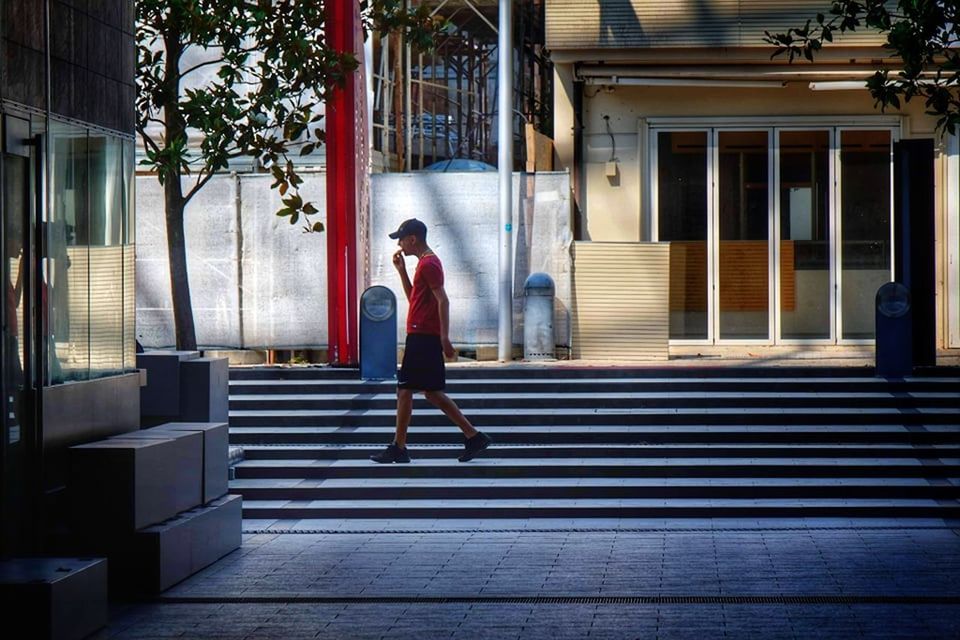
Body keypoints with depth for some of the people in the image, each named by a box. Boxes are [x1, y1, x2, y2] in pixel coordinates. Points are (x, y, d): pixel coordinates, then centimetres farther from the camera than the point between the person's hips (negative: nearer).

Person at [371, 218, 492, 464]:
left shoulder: (428, 264, -13)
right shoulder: (427, 262, 18)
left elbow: (442, 300, -20)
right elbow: (413, 297, 26)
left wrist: (444, 338, -25)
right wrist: (402, 270, 16)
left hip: (422, 338, -10)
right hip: (423, 337, 10)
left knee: (404, 390, -5)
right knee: (432, 392, 11)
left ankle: (398, 448, -1)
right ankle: (473, 436, 9)